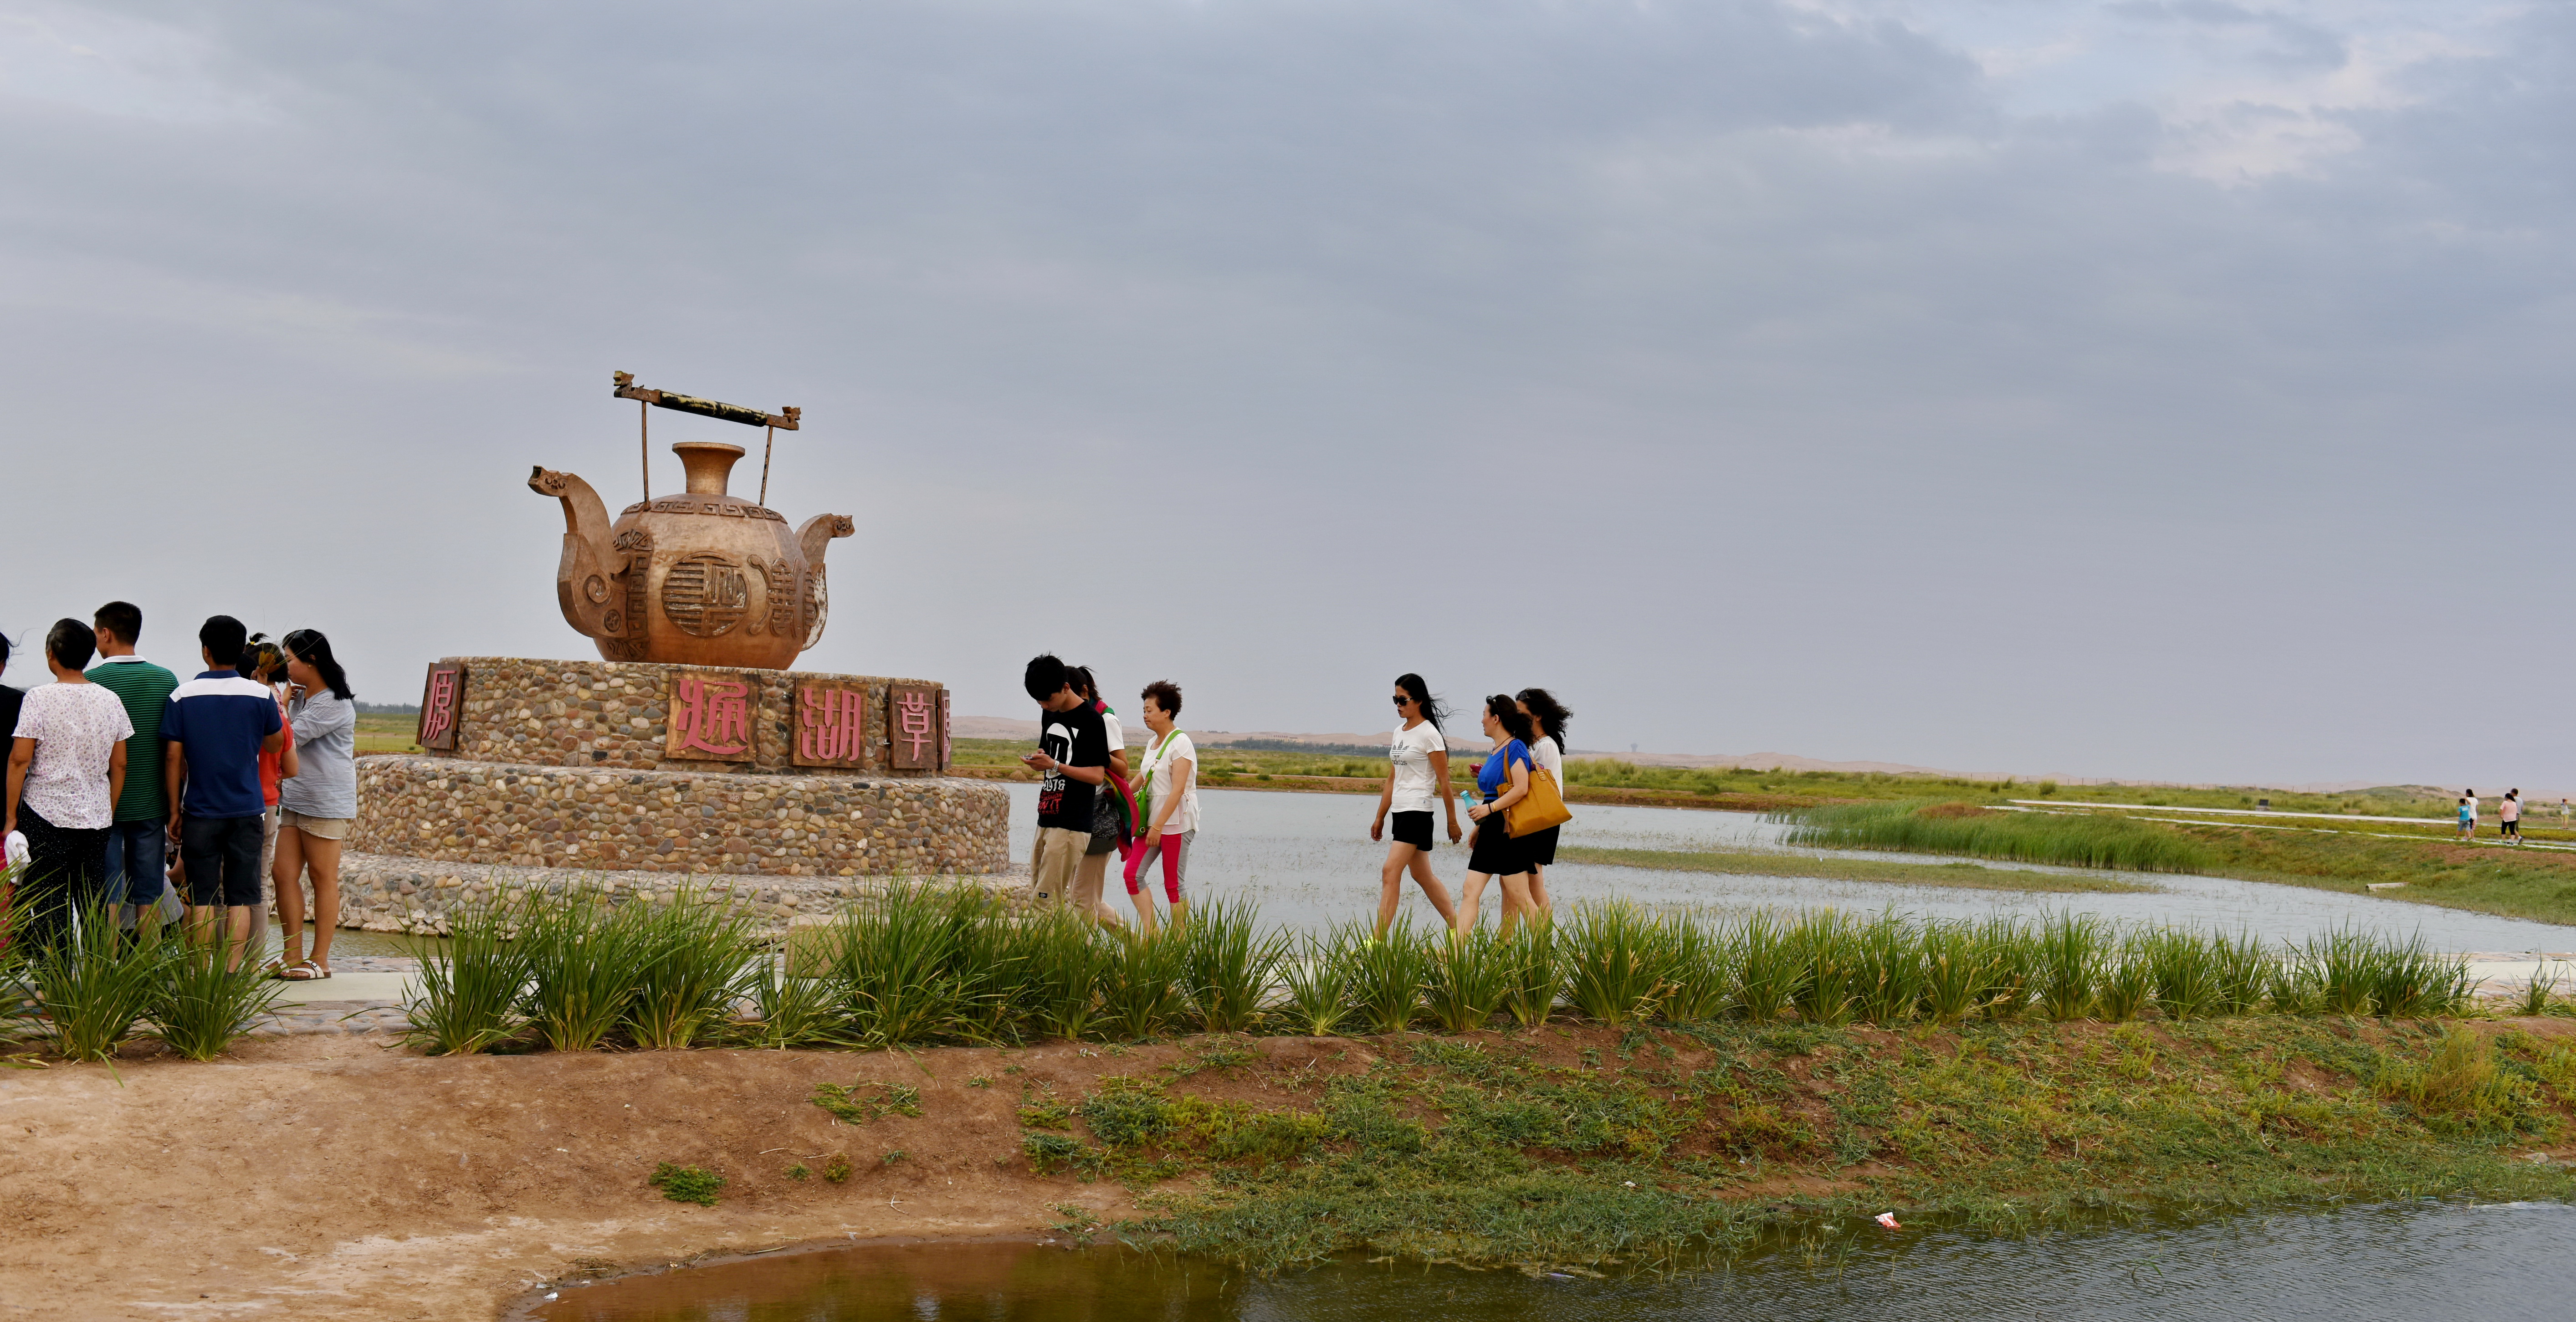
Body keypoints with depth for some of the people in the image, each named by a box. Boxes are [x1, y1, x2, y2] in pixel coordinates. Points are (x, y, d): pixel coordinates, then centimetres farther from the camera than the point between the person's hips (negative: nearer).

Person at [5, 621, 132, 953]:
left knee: (48, 912, 1)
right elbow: (119, 765, 9)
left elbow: (19, 760, -9)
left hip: (45, 816, -4)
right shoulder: (110, 700, 5)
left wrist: (11, 816, -2)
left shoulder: (39, 698, -8)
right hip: (96, 819, 4)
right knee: (94, 909, 9)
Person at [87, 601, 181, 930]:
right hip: (151, 804, 3)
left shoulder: (91, 681, -9)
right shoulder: (166, 680, 2)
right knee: (148, 894, 8)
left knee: (106, 896, 2)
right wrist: (174, 804, 14)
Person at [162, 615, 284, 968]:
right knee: (240, 898, 3)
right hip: (247, 810, 0)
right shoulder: (261, 695, -4)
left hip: (200, 811, 0)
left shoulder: (182, 696, -3)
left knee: (203, 899, 5)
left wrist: (174, 810, 7)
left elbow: (173, 760, -1)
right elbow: (274, 744, 12)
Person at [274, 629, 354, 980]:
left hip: (327, 803, -9)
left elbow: (289, 738, -17)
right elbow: (288, 741, 16)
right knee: (284, 874, 4)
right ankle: (293, 954, 9)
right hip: (295, 800, 9)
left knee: (324, 879, -1)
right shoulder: (300, 698, 16)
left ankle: (320, 960, 5)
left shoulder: (334, 704, -14)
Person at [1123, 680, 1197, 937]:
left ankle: (1180, 939, 4)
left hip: (1176, 822, -8)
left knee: (1173, 884, -4)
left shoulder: (1181, 744, -13)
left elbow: (1178, 790, -19)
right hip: (1153, 819, 8)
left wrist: (1158, 826, -22)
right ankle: (1149, 933, 2)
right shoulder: (1152, 742, 13)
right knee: (1132, 874, -2)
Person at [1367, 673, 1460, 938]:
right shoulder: (1399, 732, 15)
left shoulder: (1429, 735, -9)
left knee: (1390, 871, -15)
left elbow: (1444, 782, -9)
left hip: (1418, 811, -9)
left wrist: (1453, 822, -8)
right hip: (1400, 811, 9)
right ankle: (1457, 929, 21)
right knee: (1422, 875, 12)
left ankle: (1378, 940, -18)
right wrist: (1380, 818, 19)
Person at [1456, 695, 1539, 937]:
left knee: (1519, 898, -6)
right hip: (1490, 831, 10)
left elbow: (1521, 789, -21)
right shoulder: (1496, 752, 17)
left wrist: (1489, 809, -20)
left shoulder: (1515, 747, -10)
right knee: (1470, 892, 2)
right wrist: (1478, 829, 23)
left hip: (1508, 831, -10)